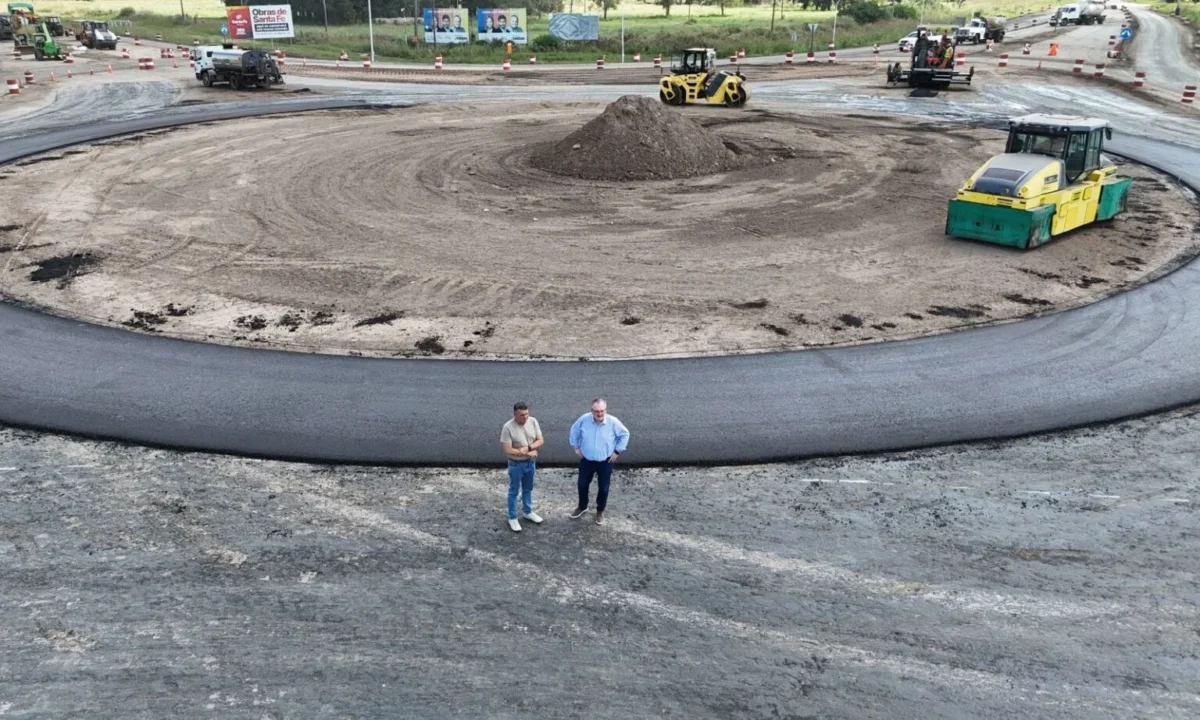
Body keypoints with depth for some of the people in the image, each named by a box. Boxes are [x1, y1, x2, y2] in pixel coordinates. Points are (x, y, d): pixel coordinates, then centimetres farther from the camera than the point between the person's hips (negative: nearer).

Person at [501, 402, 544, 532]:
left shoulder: (533, 421, -10)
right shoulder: (508, 427, -24)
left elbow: (541, 440, -6)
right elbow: (508, 450, -24)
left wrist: (528, 447, -23)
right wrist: (528, 452, -22)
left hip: (530, 462, 5)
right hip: (516, 464, -5)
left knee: (528, 489, 23)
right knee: (514, 491, 11)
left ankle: (527, 512, 42)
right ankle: (512, 518, 25)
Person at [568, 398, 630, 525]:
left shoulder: (613, 422, -22)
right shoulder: (584, 419, -18)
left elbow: (625, 434, -5)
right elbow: (574, 431, 2)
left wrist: (617, 451, -6)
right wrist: (576, 447, 3)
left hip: (605, 462, -1)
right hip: (586, 460, 2)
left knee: (603, 488, 11)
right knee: (582, 484, 17)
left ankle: (600, 511, 36)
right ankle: (582, 507, 43)